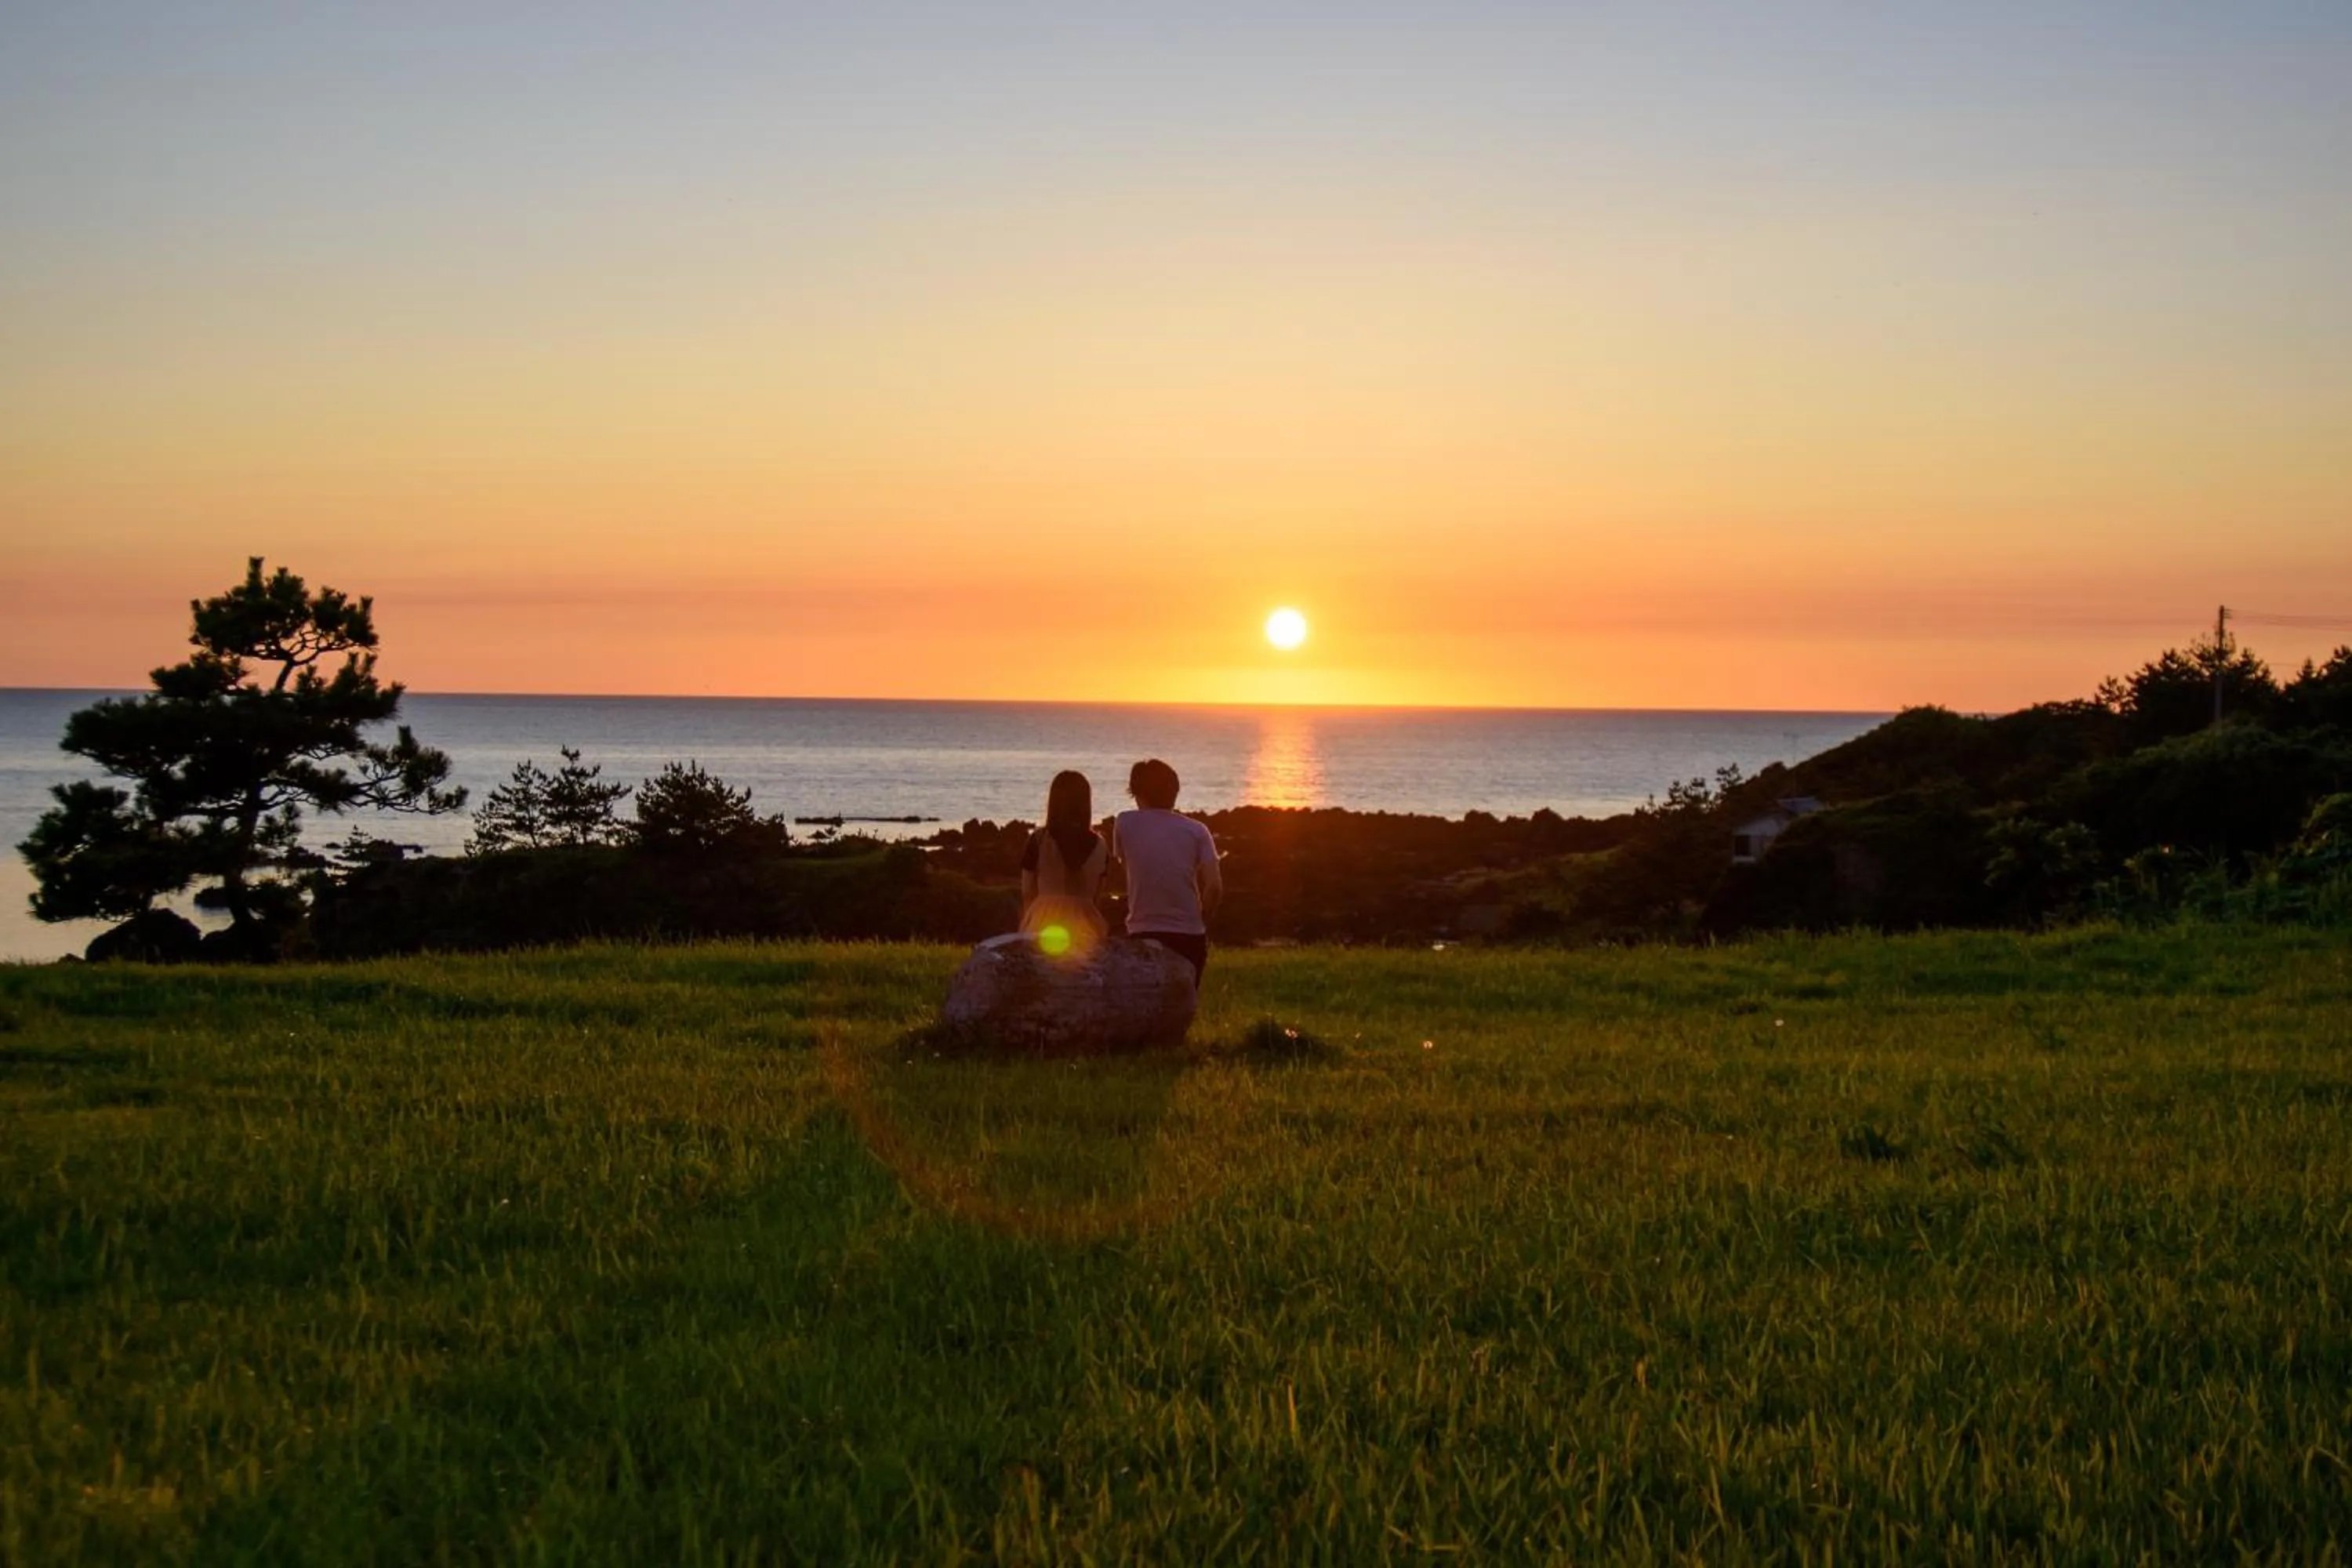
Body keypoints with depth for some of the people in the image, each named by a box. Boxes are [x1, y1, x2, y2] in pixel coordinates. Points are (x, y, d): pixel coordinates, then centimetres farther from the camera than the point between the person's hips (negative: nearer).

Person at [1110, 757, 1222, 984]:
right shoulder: (1196, 831, 1)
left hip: (1144, 938, -1)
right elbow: (1215, 887, -5)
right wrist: (1199, 921, 8)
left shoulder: (1124, 824, 0)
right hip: (1189, 937, 1)